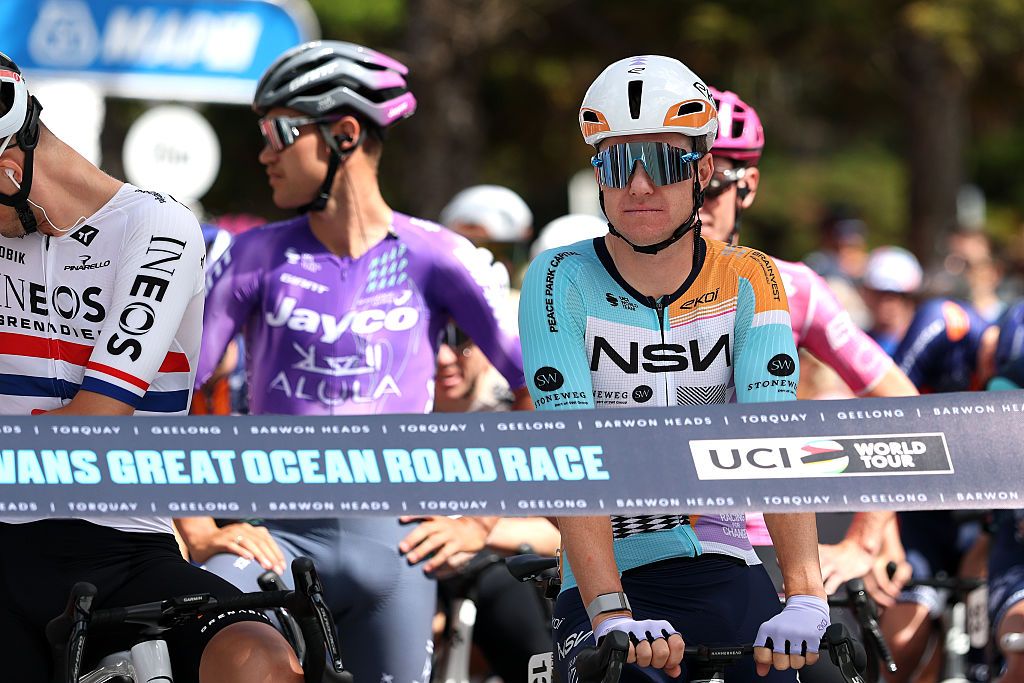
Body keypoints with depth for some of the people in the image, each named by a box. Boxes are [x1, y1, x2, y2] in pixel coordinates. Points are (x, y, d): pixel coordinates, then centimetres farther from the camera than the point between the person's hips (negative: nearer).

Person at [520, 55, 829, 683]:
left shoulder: (748, 282, 0)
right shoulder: (562, 283, -7)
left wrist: (805, 597, -29)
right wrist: (612, 615, -31)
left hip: (725, 574, 2)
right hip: (610, 581, -2)